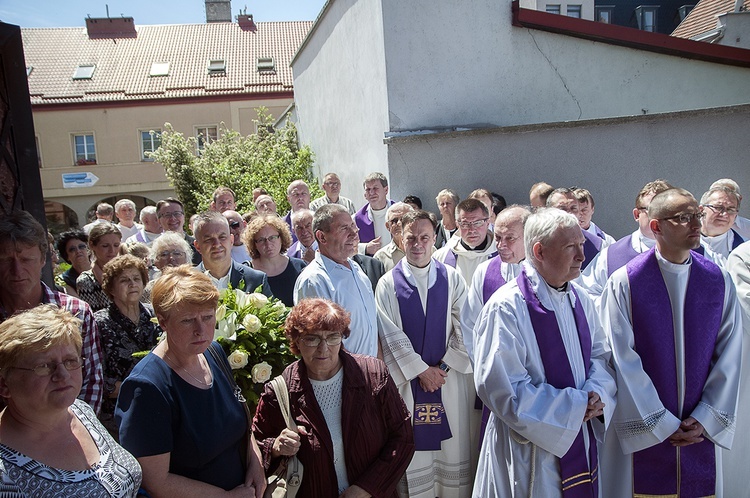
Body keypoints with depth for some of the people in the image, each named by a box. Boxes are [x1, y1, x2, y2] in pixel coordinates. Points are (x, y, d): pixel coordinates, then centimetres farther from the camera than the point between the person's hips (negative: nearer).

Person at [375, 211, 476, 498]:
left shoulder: (452, 278, 2)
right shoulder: (388, 284, -2)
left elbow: (465, 327, -1)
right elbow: (391, 335, -6)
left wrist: (444, 366, -8)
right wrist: (421, 370, -10)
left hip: (451, 376, 1)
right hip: (407, 379, -1)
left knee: (454, 447, 8)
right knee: (413, 446, 5)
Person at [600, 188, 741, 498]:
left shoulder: (719, 282, 0)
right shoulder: (624, 283, -11)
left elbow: (729, 356, 1)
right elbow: (623, 359, -12)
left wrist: (706, 419, -5)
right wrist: (661, 424, -10)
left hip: (701, 431, 3)